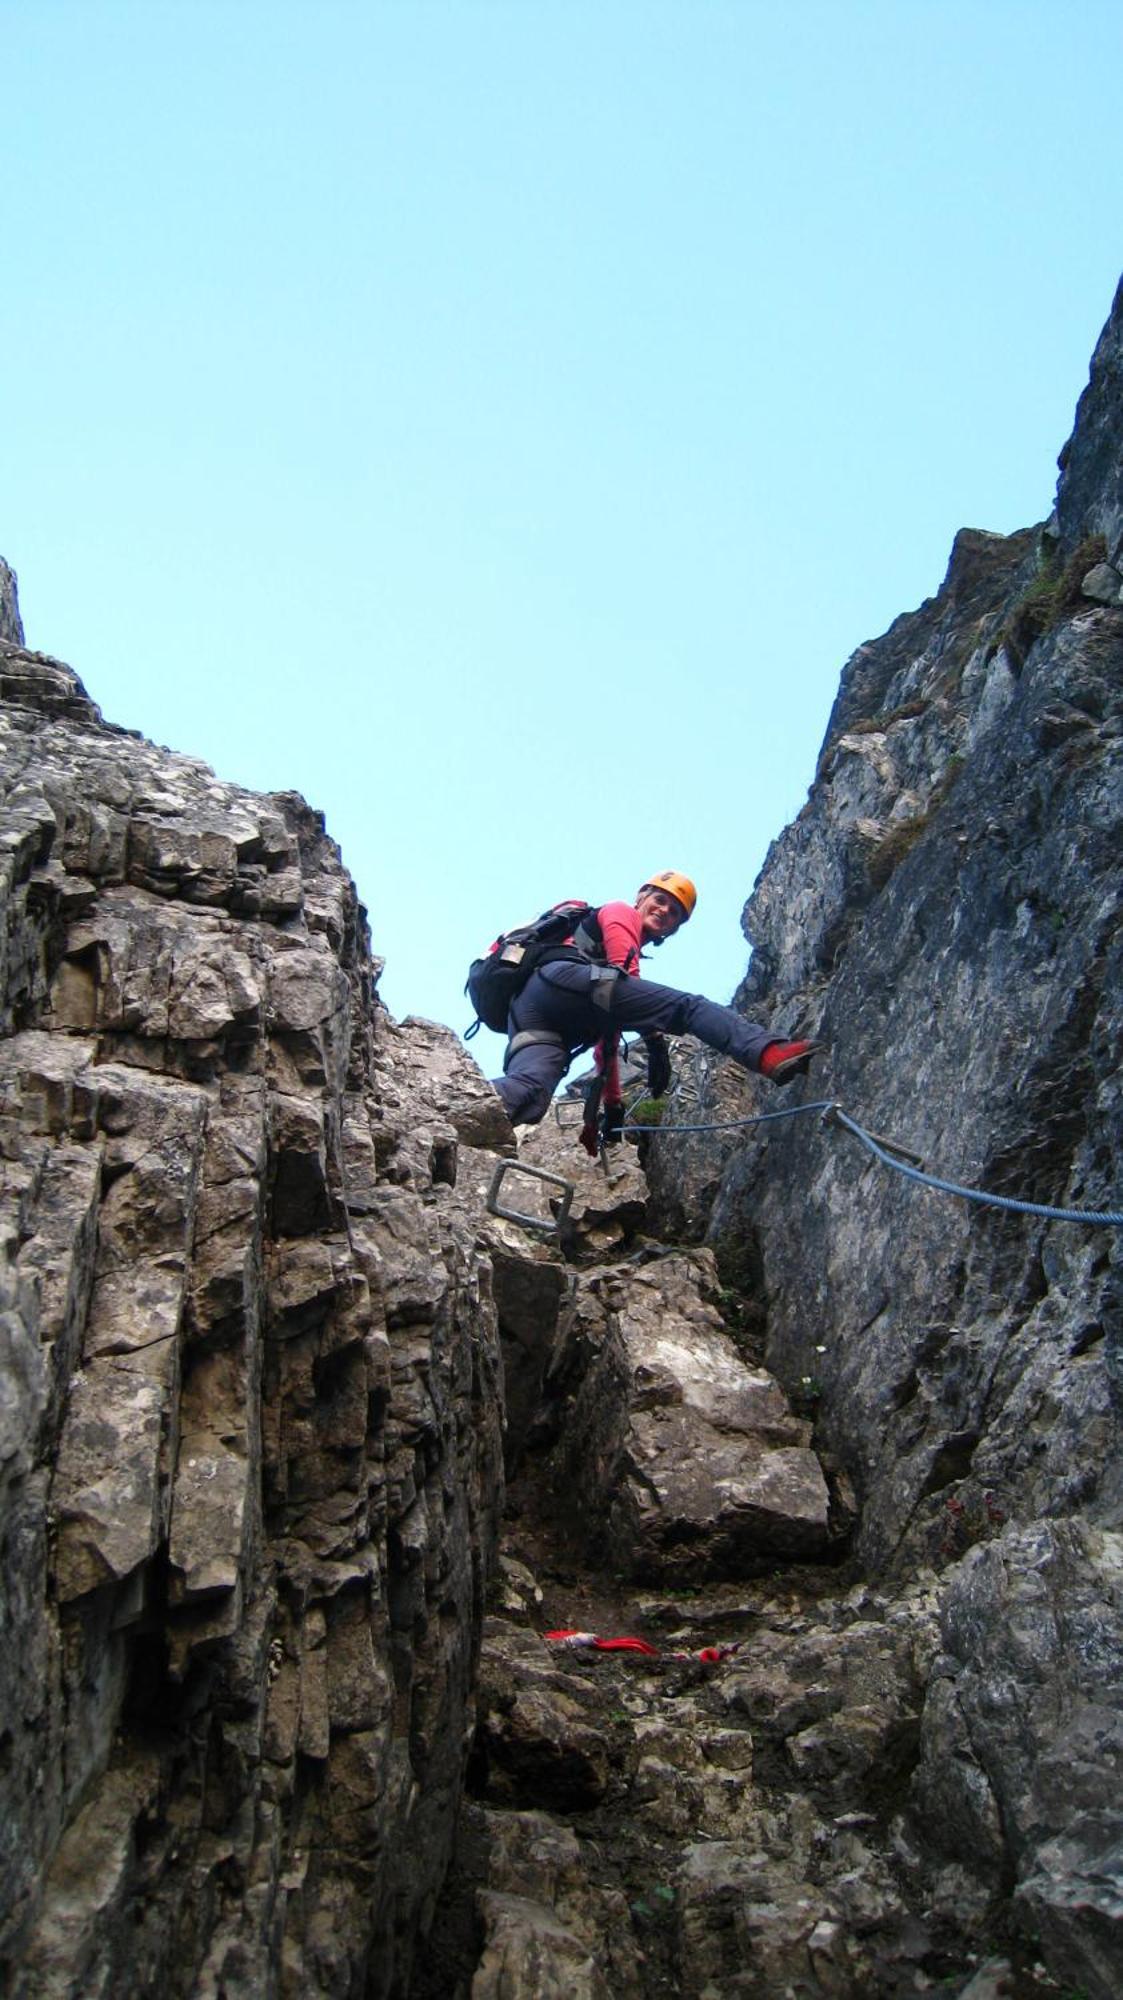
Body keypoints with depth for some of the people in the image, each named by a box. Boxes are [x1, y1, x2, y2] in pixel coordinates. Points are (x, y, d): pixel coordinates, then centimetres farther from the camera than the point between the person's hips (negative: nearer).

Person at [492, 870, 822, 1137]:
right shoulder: (620, 913, 24)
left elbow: (607, 1039, 46)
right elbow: (623, 974, 1)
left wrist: (611, 1103, 44)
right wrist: (654, 1038, -7)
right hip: (561, 978, -7)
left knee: (527, 1095, -27)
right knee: (689, 1007, -12)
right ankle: (771, 1055, -34)